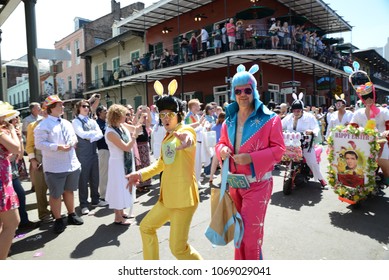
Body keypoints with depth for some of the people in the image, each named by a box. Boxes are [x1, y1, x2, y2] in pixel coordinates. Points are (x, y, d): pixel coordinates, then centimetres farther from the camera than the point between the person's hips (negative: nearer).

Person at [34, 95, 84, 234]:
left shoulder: (67, 123, 11)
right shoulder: (44, 125, -11)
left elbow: (73, 136, 23)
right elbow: (39, 144, -17)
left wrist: (74, 141, 0)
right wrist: (58, 147, -25)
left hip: (72, 164, 7)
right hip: (55, 167, -6)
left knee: (69, 191, 20)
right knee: (55, 194, 8)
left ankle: (71, 215, 36)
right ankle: (58, 220, 24)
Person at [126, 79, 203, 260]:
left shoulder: (186, 130, -13)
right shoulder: (166, 138, 14)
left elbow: (189, 140, -39)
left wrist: (186, 140, -63)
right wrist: (141, 174, 16)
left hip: (184, 197, -9)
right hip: (168, 196, 9)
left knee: (178, 248, -4)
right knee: (146, 227, 21)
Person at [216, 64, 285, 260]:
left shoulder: (268, 118, -10)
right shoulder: (229, 119, 8)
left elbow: (278, 148, -11)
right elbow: (222, 142, 16)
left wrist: (251, 158, -23)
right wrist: (222, 150, -9)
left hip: (257, 182, -5)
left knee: (251, 230, -1)